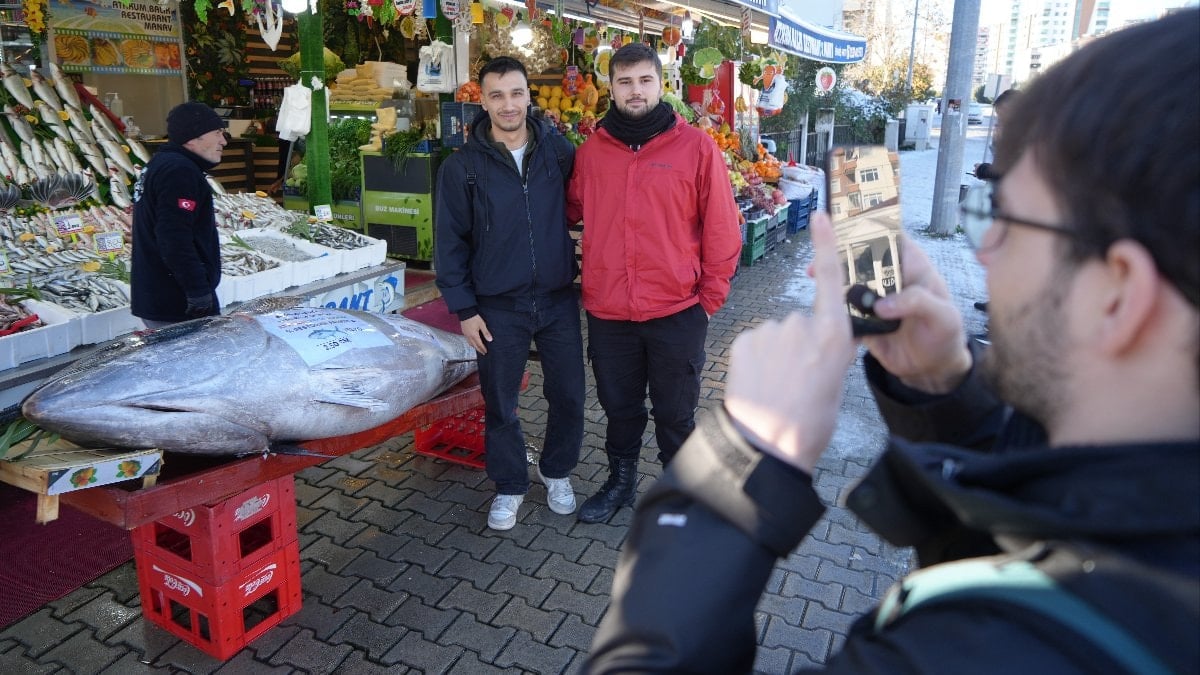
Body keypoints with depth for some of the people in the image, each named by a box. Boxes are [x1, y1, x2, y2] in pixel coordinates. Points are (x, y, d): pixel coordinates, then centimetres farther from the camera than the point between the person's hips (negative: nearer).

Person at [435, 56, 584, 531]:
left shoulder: (560, 151, 0)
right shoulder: (462, 166, -4)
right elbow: (451, 242, -2)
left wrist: (583, 273, 0)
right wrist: (464, 309, -5)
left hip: (559, 300, 1)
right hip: (498, 309, -1)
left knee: (568, 396, 10)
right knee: (500, 405, 10)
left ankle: (557, 471, 35)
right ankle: (509, 486, 31)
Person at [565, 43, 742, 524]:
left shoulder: (696, 147, -5)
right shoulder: (592, 150, 3)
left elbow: (721, 229, -4)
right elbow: (573, 210, 13)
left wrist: (710, 297, -4)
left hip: (677, 312, -3)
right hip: (607, 312, 3)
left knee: (675, 413, 12)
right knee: (619, 406, 19)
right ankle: (620, 481, 40)